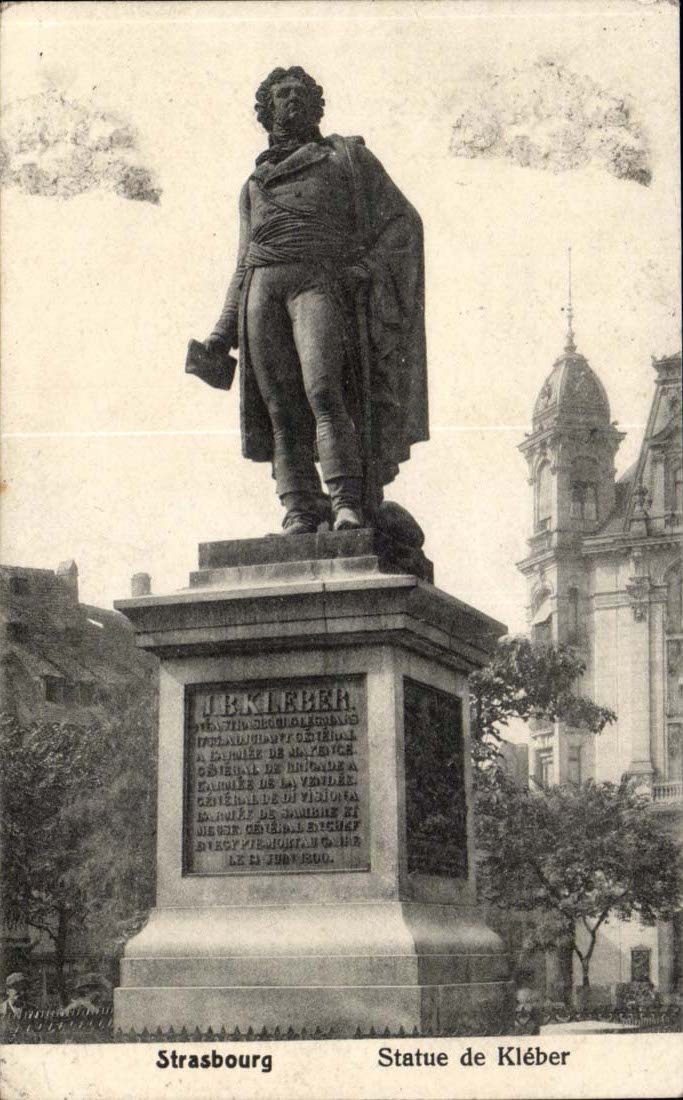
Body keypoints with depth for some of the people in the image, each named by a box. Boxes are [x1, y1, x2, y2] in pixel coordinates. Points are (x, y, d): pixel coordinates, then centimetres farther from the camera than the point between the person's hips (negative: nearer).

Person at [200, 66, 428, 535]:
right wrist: (225, 328, 17)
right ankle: (299, 513, -10)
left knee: (323, 390, -24)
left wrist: (364, 268, -5)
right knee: (281, 408, -7)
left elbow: (402, 220, 11)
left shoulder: (347, 156, 18)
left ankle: (348, 503, -29)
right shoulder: (254, 184, 28)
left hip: (320, 284, -4)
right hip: (263, 289, 4)